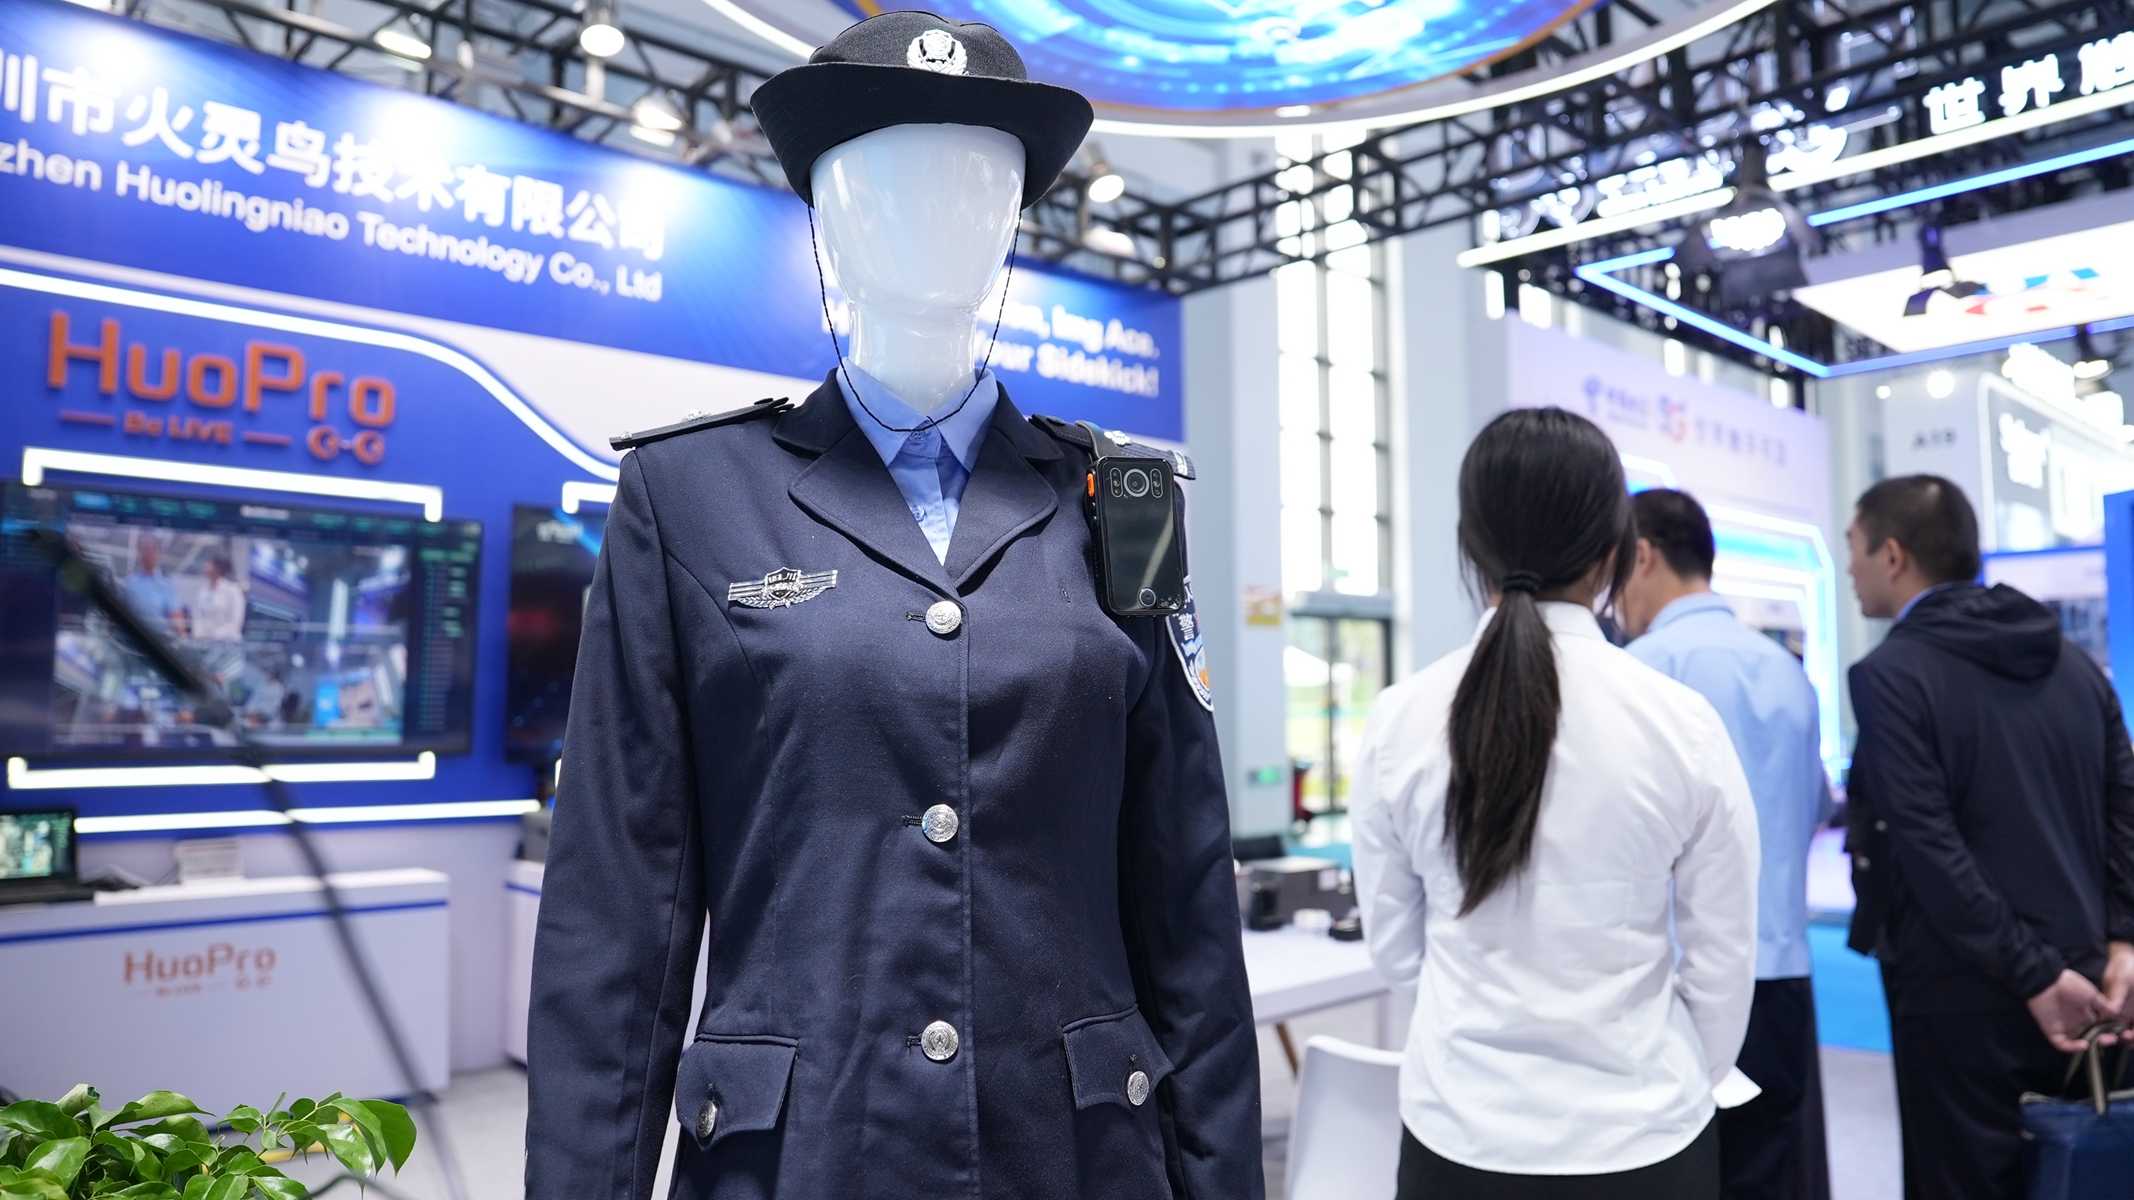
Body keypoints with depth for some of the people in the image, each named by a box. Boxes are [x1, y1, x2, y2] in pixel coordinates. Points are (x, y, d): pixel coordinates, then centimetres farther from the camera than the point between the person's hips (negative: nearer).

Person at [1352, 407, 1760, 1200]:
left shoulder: (1400, 721, -10)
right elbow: (1722, 962, -3)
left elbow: (1395, 948, 1)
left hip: (1459, 1132, 1)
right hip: (1636, 1135, 0)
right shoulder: (1681, 723, -13)